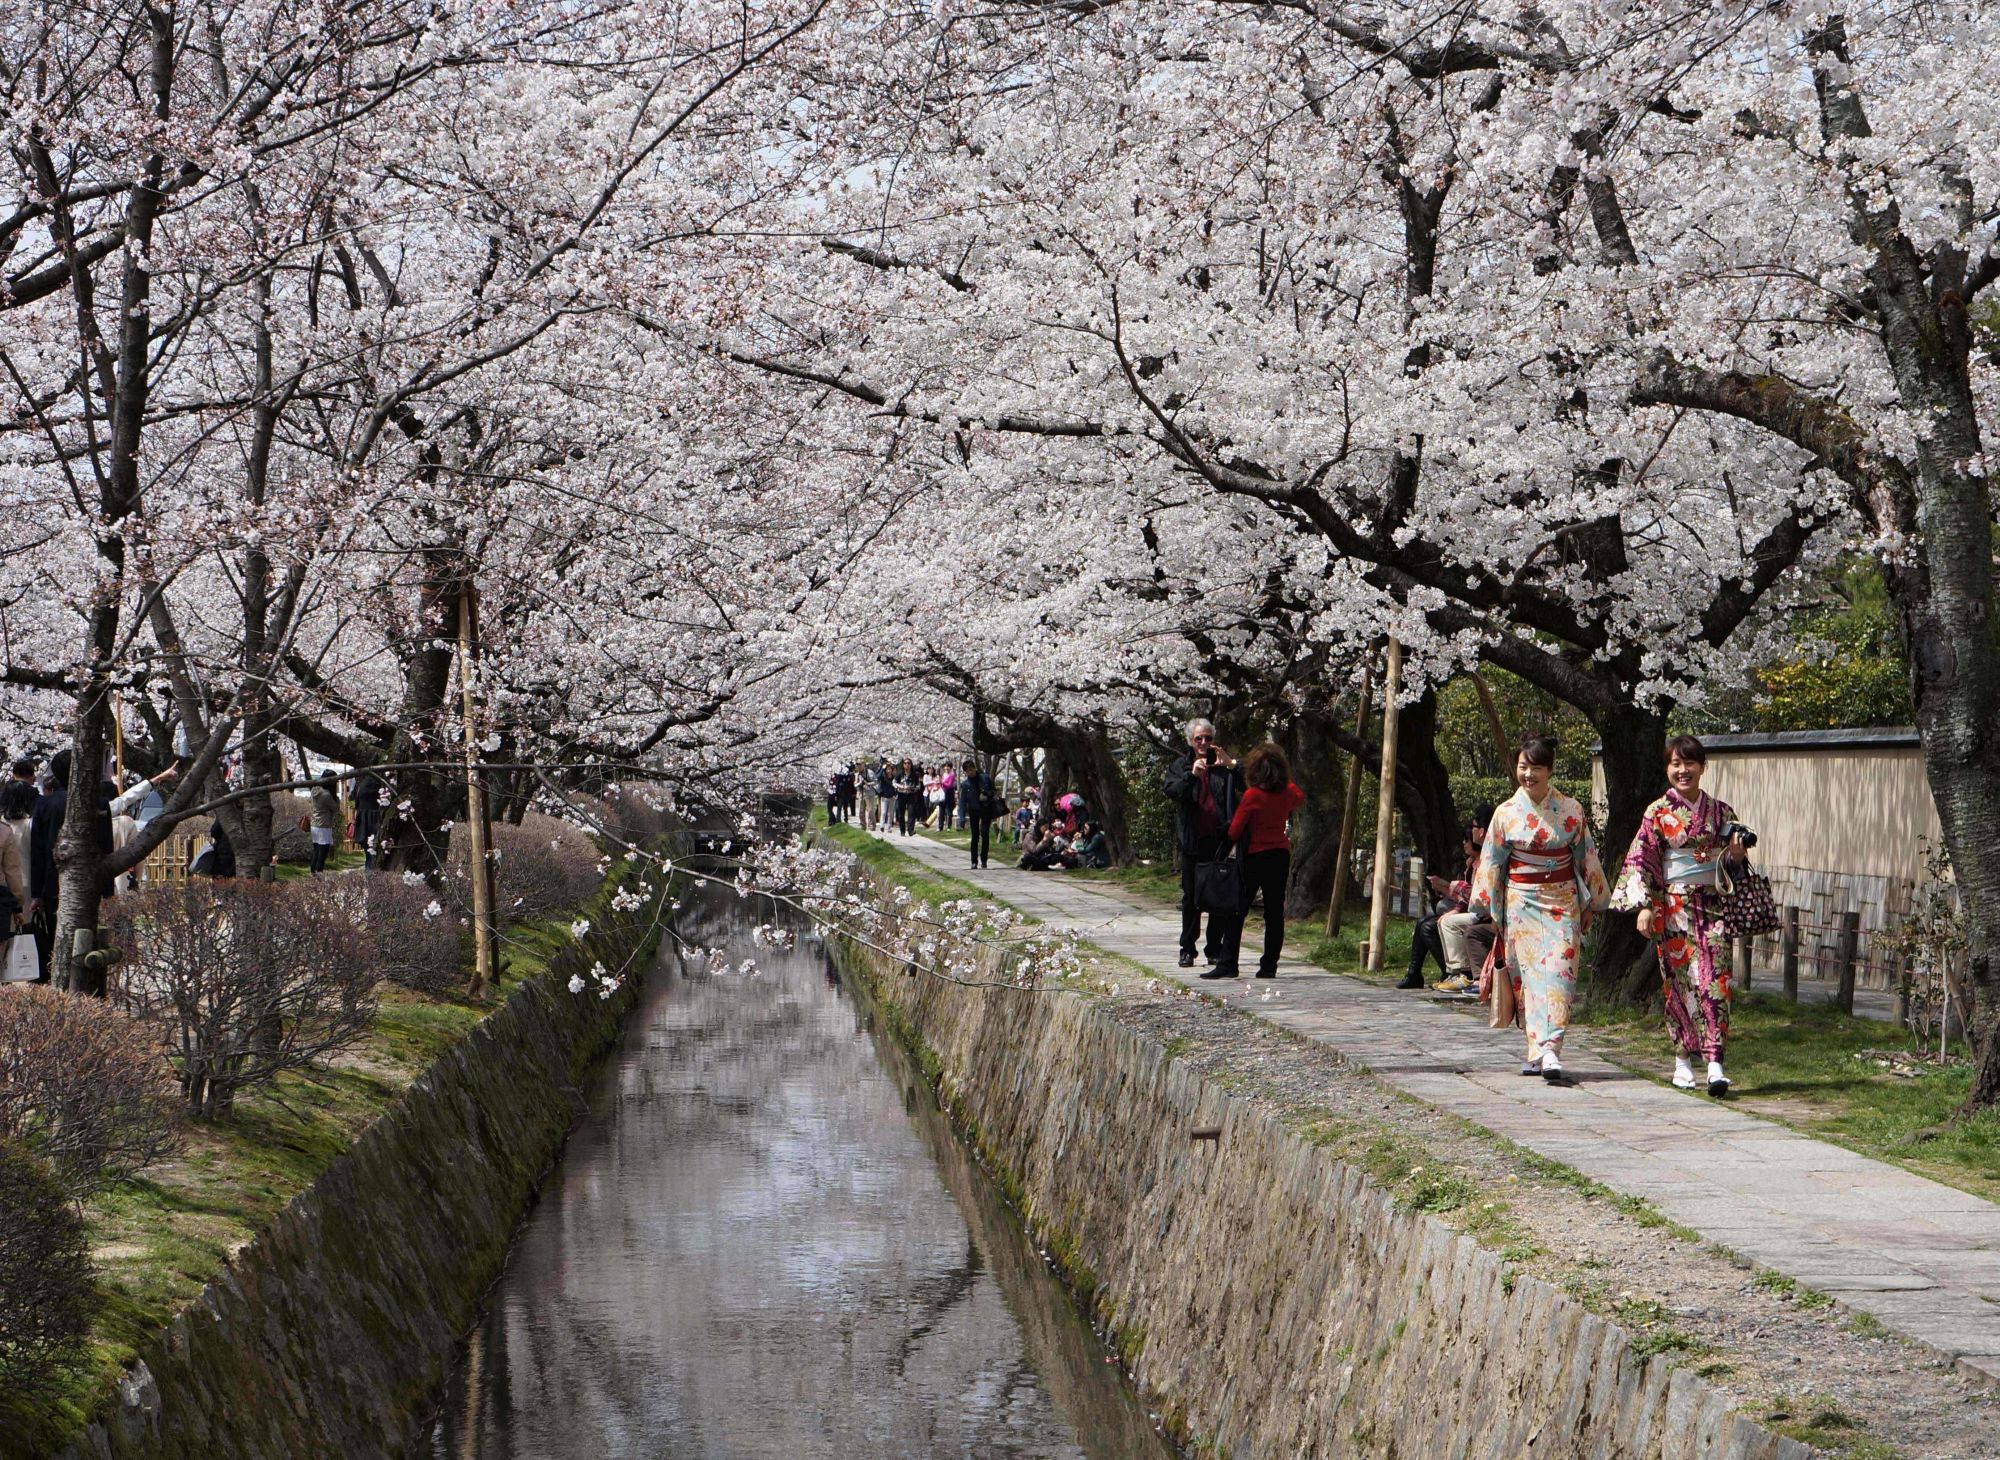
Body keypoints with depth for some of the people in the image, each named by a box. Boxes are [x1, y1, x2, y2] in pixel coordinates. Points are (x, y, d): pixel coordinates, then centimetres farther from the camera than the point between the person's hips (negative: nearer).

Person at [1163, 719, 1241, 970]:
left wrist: (1231, 764, -21)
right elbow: (1170, 790, -7)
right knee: (1191, 896, 4)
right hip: (1193, 842, 0)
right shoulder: (1180, 766, 11)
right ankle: (1187, 949, 10)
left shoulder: (1223, 766, 8)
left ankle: (1215, 949, 9)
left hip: (1219, 840, 0)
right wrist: (1192, 775, -22)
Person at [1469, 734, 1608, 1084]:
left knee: (1557, 972, -12)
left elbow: (1586, 857, 9)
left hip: (1562, 902, -1)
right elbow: (1491, 864, 7)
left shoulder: (1570, 811, 2)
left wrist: (1591, 904, 11)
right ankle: (1542, 1050, 0)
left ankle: (1547, 1051, -20)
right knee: (1531, 974, -3)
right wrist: (1488, 911, 5)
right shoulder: (1507, 813, 2)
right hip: (1521, 904, 1)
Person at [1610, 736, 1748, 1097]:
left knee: (1714, 981, -9)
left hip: (1713, 905, 1)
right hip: (1674, 908, -1)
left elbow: (1731, 859, 16)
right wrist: (1644, 906, -10)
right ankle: (1683, 1061, 13)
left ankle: (1715, 1063, -15)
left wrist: (1736, 855, -8)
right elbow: (1640, 862, -1)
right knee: (1680, 980, 1)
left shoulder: (1720, 812, 9)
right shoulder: (1658, 813, 1)